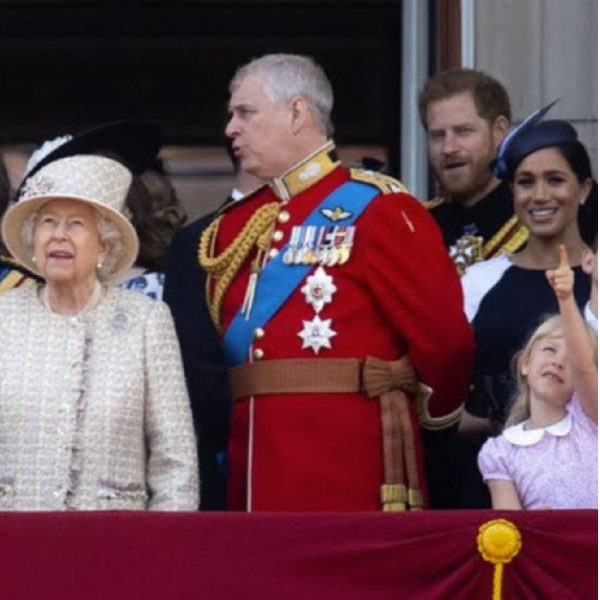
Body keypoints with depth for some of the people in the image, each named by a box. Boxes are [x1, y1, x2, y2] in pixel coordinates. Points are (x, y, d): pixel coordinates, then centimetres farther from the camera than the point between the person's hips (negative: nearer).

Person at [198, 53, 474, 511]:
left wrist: (436, 410, 8)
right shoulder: (235, 226, 18)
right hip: (253, 479, 7)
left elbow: (445, 336, -6)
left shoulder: (376, 210, -4)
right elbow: (214, 349, 18)